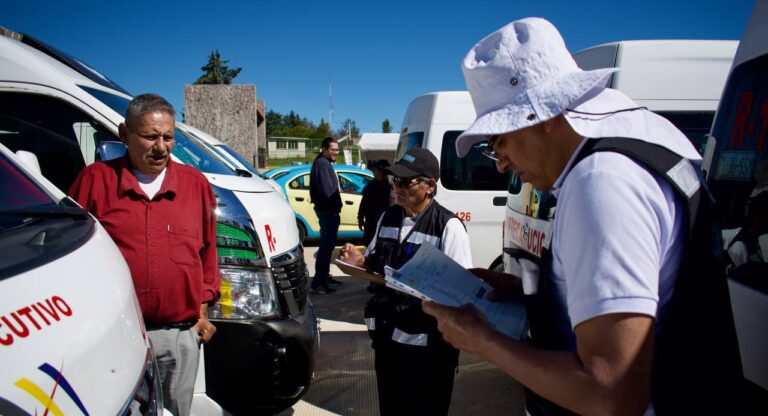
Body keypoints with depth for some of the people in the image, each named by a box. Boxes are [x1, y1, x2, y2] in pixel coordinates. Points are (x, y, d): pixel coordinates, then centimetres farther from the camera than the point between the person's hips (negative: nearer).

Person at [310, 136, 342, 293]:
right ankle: (318, 283, -10)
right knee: (326, 246, -11)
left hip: (327, 210, 11)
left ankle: (324, 276, 34)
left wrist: (335, 207, 12)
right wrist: (334, 208, -14)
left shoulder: (325, 163, 19)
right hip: (327, 210, -11)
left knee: (327, 245, 21)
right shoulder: (322, 163, -15)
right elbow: (326, 189, -22)